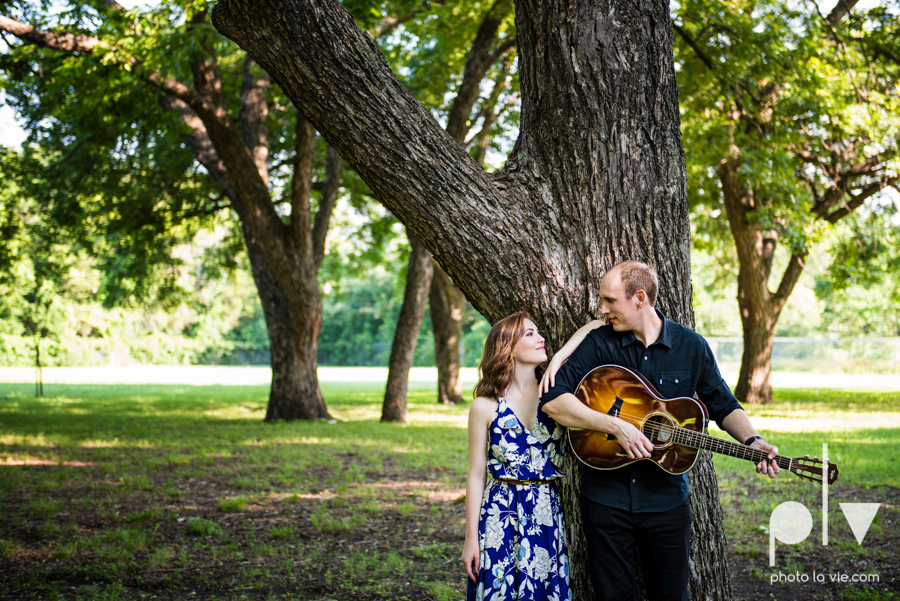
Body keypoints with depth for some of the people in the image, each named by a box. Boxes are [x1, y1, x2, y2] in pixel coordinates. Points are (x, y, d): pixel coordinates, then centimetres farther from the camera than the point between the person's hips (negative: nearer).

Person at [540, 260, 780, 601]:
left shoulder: (691, 347, 0)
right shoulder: (598, 343, -5)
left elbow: (723, 406, 9)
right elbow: (552, 400, -14)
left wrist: (751, 441, -11)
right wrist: (617, 426, -22)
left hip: (665, 494, 1)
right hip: (607, 494, -1)